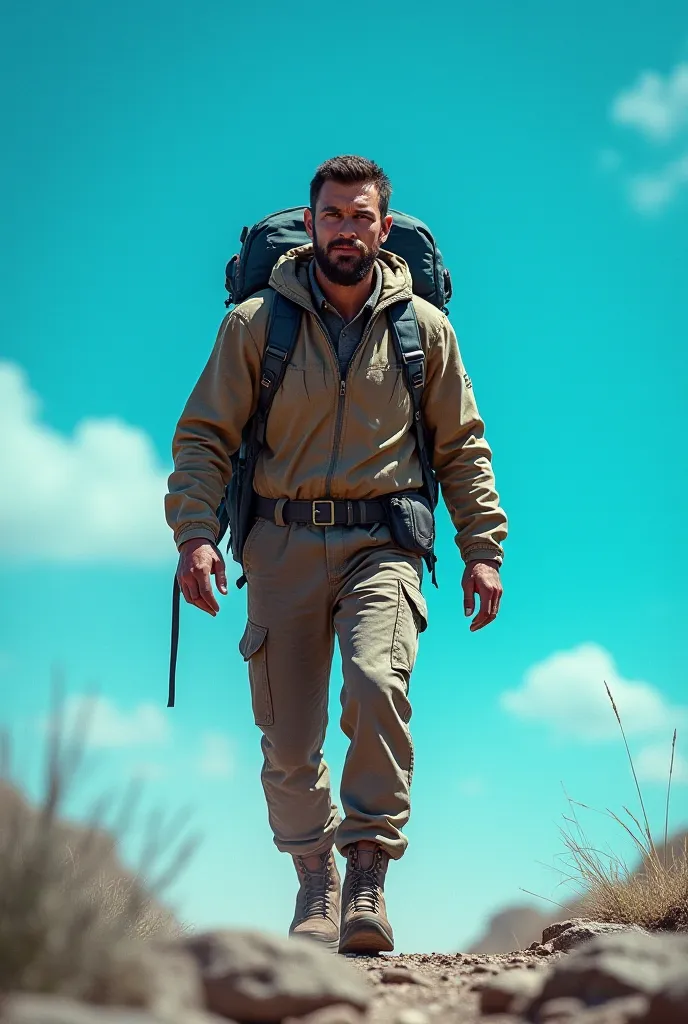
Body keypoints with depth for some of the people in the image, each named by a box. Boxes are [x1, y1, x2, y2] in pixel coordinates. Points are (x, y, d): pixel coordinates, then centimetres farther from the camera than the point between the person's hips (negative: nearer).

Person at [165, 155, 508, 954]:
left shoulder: (424, 328, 7)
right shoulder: (255, 324, 4)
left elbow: (461, 446, 13)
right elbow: (204, 436, 5)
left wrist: (483, 548, 6)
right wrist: (195, 532, -9)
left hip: (381, 543, -1)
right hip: (284, 544, 1)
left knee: (377, 686, -27)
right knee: (287, 744, 3)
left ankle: (368, 879, -16)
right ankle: (316, 884, 26)